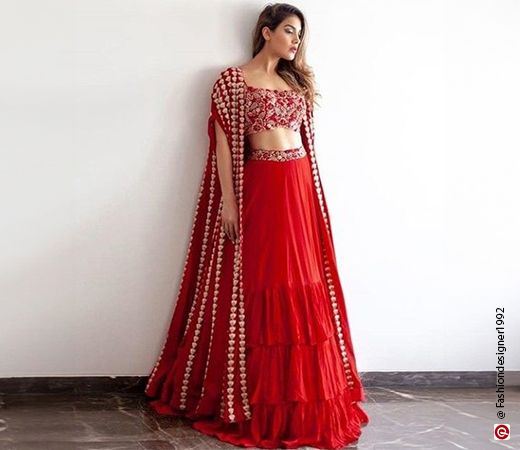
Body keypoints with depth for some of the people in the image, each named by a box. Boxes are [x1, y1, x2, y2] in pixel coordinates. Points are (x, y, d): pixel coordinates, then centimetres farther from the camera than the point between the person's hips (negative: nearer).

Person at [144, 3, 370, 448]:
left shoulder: (297, 80, 17)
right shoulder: (233, 80, 0)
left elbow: (304, 136, 17)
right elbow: (223, 142, -6)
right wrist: (229, 201, -12)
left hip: (301, 187, 6)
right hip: (259, 189, -6)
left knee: (301, 288, 6)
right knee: (257, 287, -2)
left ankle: (302, 397, 17)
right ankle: (252, 399, 11)